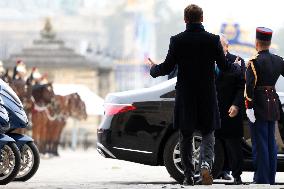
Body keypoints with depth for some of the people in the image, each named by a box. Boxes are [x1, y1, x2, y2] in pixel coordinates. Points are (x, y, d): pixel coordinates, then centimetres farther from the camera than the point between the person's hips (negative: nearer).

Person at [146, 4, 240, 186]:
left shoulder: (177, 41, -7)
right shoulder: (213, 40, -6)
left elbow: (167, 68, -4)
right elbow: (224, 66, -1)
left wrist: (153, 69, 17)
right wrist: (238, 66, 21)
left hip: (185, 97, 0)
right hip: (207, 96, 0)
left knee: (186, 137, 12)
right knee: (208, 134, 9)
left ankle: (189, 176, 15)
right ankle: (206, 165, -17)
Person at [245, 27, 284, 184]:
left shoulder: (254, 62, -14)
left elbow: (250, 86, -20)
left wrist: (249, 107, -18)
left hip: (259, 106, -6)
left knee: (260, 144, -2)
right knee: (271, 143, 12)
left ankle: (262, 179, -1)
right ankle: (271, 179, 17)